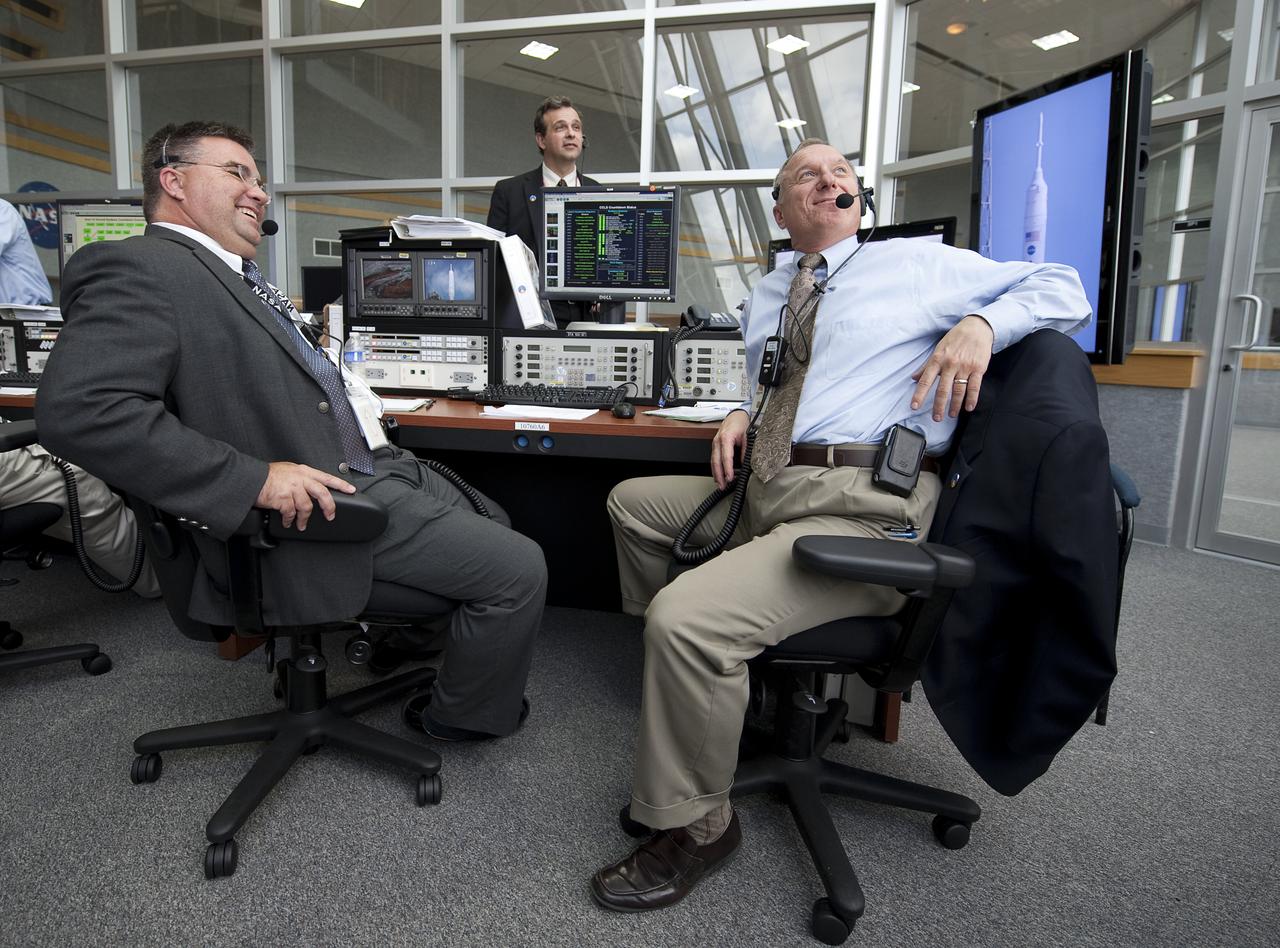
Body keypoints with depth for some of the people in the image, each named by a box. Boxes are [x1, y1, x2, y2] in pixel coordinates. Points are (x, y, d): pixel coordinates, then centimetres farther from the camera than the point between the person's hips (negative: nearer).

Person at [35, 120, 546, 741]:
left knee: (491, 521, 22)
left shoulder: (232, 274, 15)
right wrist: (254, 477, -31)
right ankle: (465, 714, 16)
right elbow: (78, 409, -28)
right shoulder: (137, 268, -15)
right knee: (519, 568, -9)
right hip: (315, 504, -10)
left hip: (369, 466, 11)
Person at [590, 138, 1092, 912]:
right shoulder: (766, 300, 24)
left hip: (864, 507, -8)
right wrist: (743, 414, 12)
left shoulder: (919, 266, 7)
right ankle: (687, 682, 25)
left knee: (687, 617, -27)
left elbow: (1065, 290, 9)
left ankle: (695, 827, -3)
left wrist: (980, 324, -12)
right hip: (765, 488, 8)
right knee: (633, 501, 15)